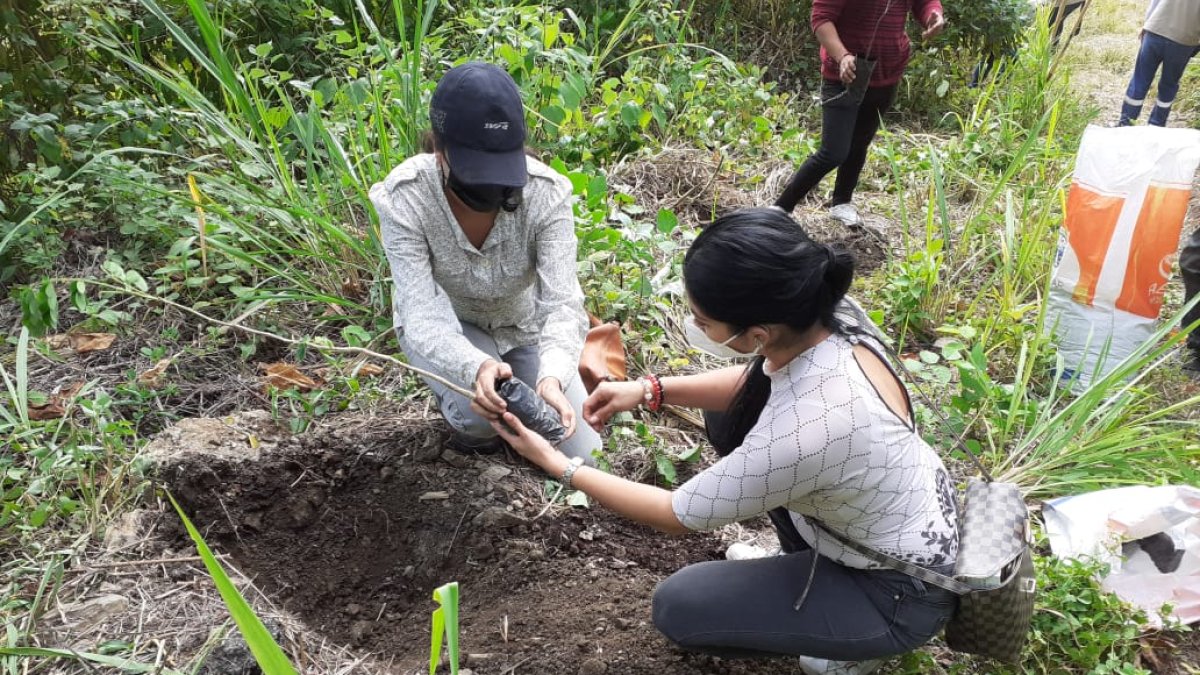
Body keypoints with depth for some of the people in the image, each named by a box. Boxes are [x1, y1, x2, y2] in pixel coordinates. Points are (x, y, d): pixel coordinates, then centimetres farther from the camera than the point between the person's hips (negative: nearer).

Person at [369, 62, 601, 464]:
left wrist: (552, 377, -55)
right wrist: (476, 368, -57)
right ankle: (466, 418, 5)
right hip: (445, 327, -1)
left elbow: (563, 303, -34)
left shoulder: (546, 193, -30)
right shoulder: (404, 198, -32)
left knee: (578, 456, -3)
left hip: (524, 326, 2)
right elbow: (422, 316, -35)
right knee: (479, 414, -33)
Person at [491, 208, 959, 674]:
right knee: (726, 412, 7)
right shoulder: (821, 323, -19)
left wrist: (559, 466, -14)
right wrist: (652, 389, -8)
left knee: (678, 606, -8)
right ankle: (803, 559, 22)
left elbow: (677, 517, -23)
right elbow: (757, 382, 5)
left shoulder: (803, 431, -40)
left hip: (898, 593, -7)